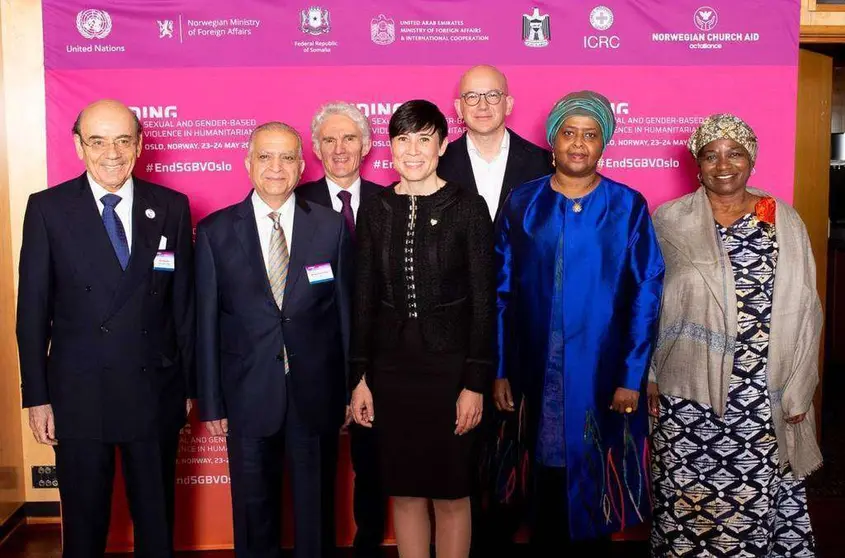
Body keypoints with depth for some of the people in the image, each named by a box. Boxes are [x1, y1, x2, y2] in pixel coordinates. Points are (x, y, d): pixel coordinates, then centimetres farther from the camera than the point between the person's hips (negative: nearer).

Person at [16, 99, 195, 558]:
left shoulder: (172, 208, 1)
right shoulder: (48, 209, -3)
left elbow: (184, 302, 3)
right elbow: (32, 310, -1)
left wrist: (189, 385, 5)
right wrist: (37, 397, -3)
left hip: (156, 394, 1)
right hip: (78, 395, -1)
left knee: (157, 520, 16)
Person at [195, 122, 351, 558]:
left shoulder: (332, 226, -1)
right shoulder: (215, 231, -1)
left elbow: (346, 311, 2)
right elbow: (206, 323, 0)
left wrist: (352, 390, 3)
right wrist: (211, 402, -1)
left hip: (316, 394, 0)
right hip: (248, 395, 0)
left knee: (317, 509, 14)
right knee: (254, 510, 15)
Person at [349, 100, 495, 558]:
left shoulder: (467, 207, -5)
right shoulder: (375, 210, 4)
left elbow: (483, 300, -6)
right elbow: (364, 296, 7)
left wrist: (475, 382, -10)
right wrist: (359, 376, 4)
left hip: (449, 364, -3)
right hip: (391, 366, 3)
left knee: (451, 494, 8)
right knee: (403, 491, 12)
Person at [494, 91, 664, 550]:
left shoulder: (628, 207, -1)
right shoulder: (521, 203, 3)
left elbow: (647, 294, -3)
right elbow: (502, 292, 3)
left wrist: (632, 376, -8)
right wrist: (500, 371, 0)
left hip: (603, 374, -1)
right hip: (535, 372, 1)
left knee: (596, 480, 10)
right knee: (545, 476, 10)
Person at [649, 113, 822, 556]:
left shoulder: (783, 221, 4)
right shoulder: (669, 220, 2)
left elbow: (802, 308, 5)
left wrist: (797, 387, 1)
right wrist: (647, 373, 2)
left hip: (762, 391, 1)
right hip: (687, 390, -1)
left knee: (754, 494, 6)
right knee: (687, 492, 6)